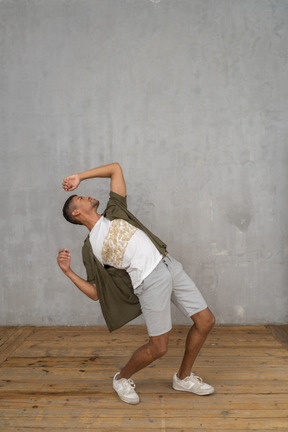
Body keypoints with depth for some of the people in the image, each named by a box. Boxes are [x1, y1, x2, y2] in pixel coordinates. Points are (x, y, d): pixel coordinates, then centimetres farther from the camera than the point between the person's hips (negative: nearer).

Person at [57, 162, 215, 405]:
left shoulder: (114, 213, 14)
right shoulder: (90, 248, 2)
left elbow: (116, 168, 17)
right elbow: (95, 293, 2)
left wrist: (80, 177, 14)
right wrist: (68, 272, -9)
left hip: (170, 265, 5)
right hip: (150, 282, -5)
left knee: (206, 321, 6)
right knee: (158, 348, -4)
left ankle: (184, 378, 26)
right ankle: (122, 379, 26)